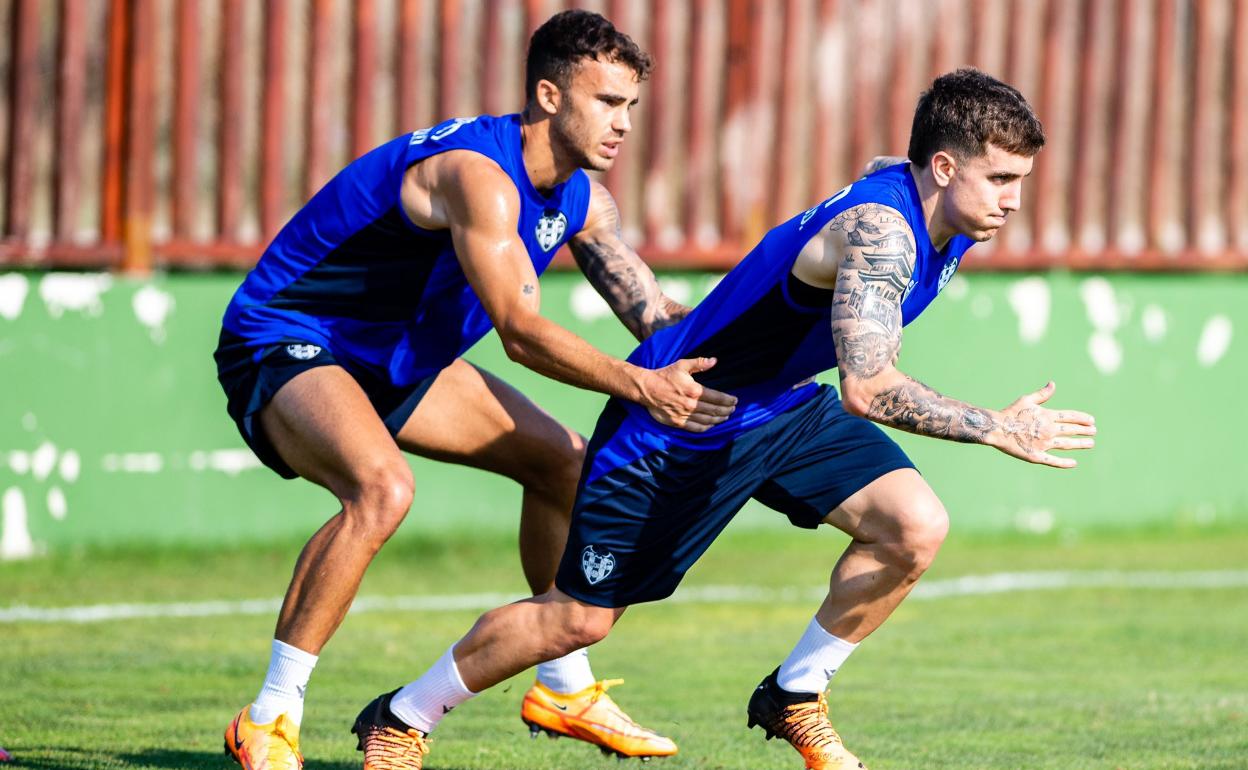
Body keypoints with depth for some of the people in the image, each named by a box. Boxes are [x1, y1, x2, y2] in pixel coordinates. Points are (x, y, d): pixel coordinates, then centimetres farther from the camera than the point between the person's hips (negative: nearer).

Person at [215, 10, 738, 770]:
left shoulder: (581, 200, 1)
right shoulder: (480, 174, -28)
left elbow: (652, 312, 8)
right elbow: (521, 331, -31)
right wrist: (641, 386, -36)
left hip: (393, 359, 10)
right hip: (281, 343, -10)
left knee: (563, 460, 13)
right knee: (382, 487, -36)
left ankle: (565, 685, 27)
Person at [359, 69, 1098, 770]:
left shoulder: (947, 216, -6)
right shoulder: (878, 229, -34)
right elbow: (866, 390, -47)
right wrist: (997, 429, -42)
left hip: (784, 408, 8)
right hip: (679, 423, -8)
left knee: (917, 527, -14)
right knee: (582, 616, 2)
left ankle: (795, 698, 5)